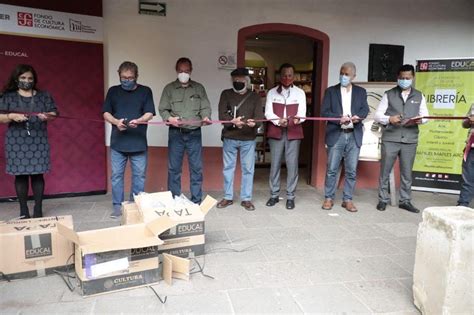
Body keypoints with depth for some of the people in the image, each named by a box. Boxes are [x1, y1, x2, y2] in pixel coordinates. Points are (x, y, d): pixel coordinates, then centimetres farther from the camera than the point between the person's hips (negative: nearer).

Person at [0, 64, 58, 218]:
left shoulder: (44, 95, 9)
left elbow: (54, 113, 6)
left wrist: (47, 116, -16)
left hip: (38, 141, 0)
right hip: (17, 142, 0)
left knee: (38, 174, -1)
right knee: (20, 174, 0)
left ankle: (38, 209, 7)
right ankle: (23, 210, 9)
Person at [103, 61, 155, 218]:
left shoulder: (145, 91, 4)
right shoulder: (113, 91, 8)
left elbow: (149, 113, -2)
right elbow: (106, 113, 6)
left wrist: (138, 121, -22)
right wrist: (116, 122, -15)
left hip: (139, 142, -1)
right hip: (118, 142, 1)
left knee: (139, 175, 6)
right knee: (116, 175, 5)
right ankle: (117, 206, 17)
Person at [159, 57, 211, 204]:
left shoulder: (199, 88, 10)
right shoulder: (169, 88, 7)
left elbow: (205, 107, 4)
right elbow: (162, 109, 3)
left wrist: (206, 117, -17)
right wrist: (169, 118, -17)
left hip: (194, 133, 1)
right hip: (176, 133, 0)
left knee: (196, 168, 2)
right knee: (174, 168, 3)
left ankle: (196, 201, 13)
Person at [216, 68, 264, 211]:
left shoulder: (254, 96, 6)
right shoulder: (226, 94, 5)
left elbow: (259, 116, -6)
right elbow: (222, 114, -7)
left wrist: (254, 123, -30)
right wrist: (232, 121, -26)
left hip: (248, 139, 0)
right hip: (229, 138, 1)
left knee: (248, 169, 4)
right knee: (228, 168, 10)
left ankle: (246, 199, 15)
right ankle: (228, 197, 23)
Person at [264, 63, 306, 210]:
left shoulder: (300, 93, 7)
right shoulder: (272, 93, 7)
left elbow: (302, 113, -3)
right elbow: (268, 112, -3)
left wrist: (298, 119, -26)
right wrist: (278, 121, -22)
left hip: (294, 133, 0)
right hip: (275, 132, 1)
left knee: (292, 165, 0)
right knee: (275, 164, 5)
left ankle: (290, 197, 9)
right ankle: (274, 195, 17)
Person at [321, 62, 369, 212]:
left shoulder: (361, 91, 12)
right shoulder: (330, 91, 7)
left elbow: (365, 110, 0)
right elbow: (324, 112, -3)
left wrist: (358, 117, -22)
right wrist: (339, 118, -19)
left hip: (354, 135, 2)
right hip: (336, 135, -2)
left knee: (351, 171, 4)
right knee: (332, 169, 1)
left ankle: (347, 200, 14)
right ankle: (329, 198, 13)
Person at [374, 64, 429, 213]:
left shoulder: (419, 96, 11)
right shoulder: (389, 94, 4)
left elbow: (425, 116, 11)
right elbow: (377, 115, 1)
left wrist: (419, 120, -12)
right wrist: (389, 119, -19)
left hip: (410, 140, 2)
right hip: (390, 139, -2)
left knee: (407, 172, 8)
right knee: (385, 170, 3)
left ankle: (405, 201, 19)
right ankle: (383, 199, 14)